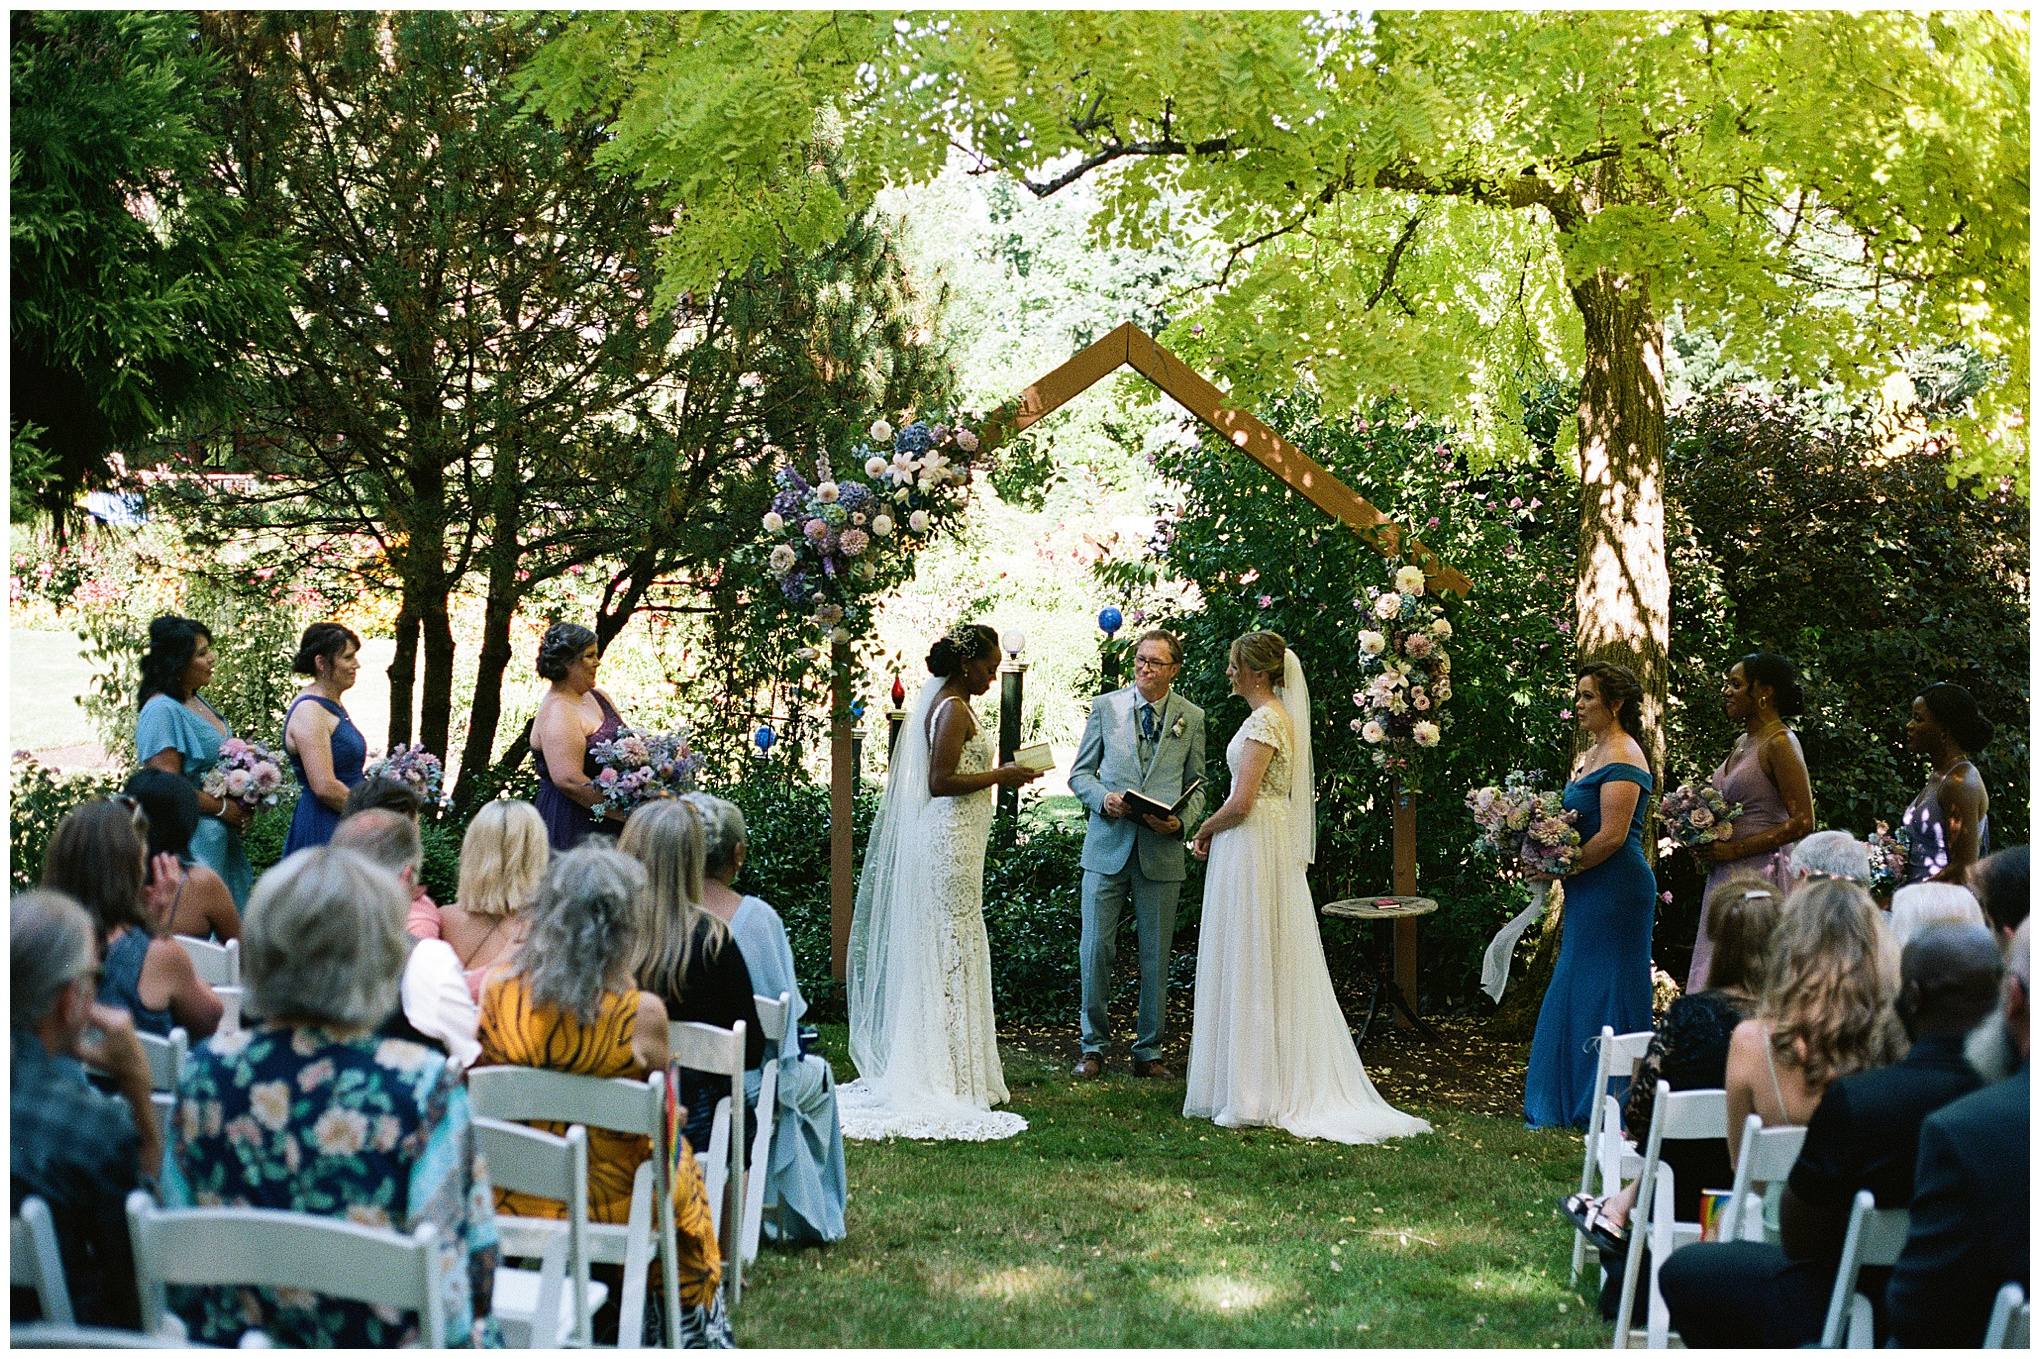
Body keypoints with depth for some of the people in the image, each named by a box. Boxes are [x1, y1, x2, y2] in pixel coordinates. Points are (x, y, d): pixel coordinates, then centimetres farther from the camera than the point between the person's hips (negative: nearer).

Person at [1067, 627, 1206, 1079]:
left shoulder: (1191, 717, 6)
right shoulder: (1106, 707, 5)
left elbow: (1197, 785, 10)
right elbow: (1080, 773, 8)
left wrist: (1181, 822, -9)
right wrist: (1103, 799, -12)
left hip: (1161, 851, 0)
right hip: (1108, 845, 0)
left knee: (1156, 956, 6)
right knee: (1095, 950, -1)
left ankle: (1149, 1051, 17)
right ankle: (1093, 1046, 13)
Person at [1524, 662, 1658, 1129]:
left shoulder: (1622, 757, -15)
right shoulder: (1593, 754, 16)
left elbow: (1612, 836, -21)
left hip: (1615, 888, -10)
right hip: (1589, 892, 10)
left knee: (1605, 993, -2)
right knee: (1576, 993, 12)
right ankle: (1578, 1104, 18)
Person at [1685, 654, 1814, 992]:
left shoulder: (1780, 743, -11)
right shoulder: (1742, 742, 16)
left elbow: (1802, 822, -17)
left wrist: (1734, 850, -17)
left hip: (1761, 872, -9)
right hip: (1727, 876, 9)